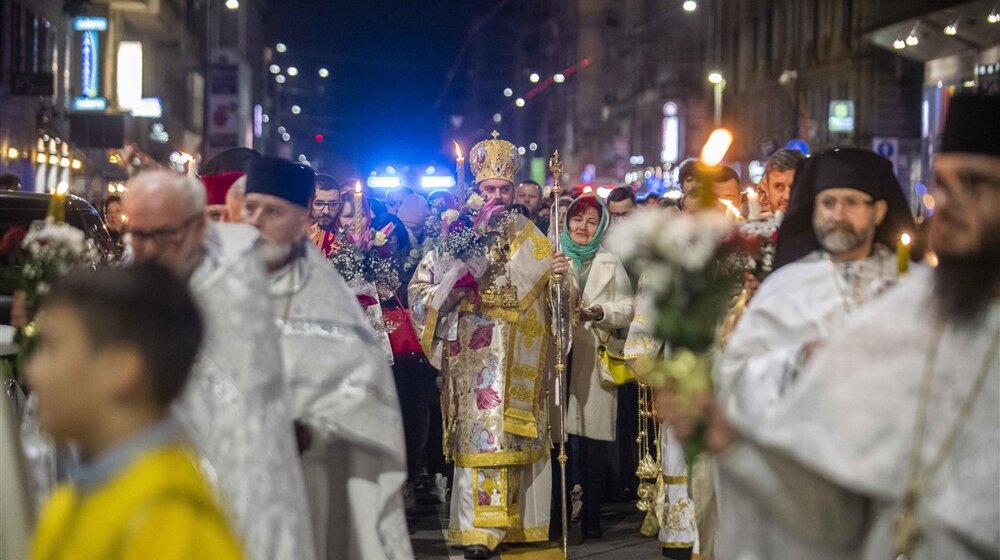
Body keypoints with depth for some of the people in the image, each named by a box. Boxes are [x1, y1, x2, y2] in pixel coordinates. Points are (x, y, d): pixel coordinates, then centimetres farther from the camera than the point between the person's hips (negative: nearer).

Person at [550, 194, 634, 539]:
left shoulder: (610, 264, 13)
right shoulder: (554, 258, 11)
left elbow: (628, 309, 6)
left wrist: (601, 312, -12)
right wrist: (553, 279, -19)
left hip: (597, 359, 0)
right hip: (561, 356, 0)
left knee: (594, 437, -4)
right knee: (569, 436, -8)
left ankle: (591, 516, 2)